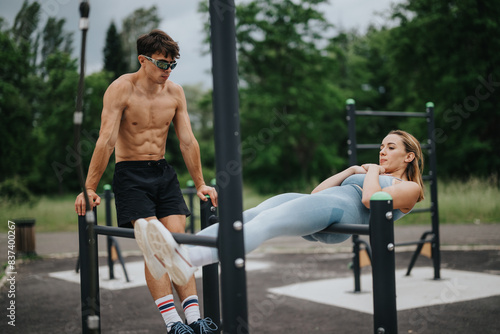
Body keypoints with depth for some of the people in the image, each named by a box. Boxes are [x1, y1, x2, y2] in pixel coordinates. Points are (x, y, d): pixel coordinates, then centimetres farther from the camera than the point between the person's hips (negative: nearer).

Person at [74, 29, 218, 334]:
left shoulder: (175, 92, 4)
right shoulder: (121, 89, -10)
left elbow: (188, 142, 7)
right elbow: (106, 140, -16)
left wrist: (200, 184, 9)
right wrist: (90, 189, -18)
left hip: (164, 172, 4)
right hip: (130, 173, -4)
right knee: (153, 245, -16)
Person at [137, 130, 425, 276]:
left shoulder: (410, 187, 16)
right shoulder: (368, 175, 39)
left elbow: (371, 200, -7)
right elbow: (317, 191, 29)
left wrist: (373, 172, 11)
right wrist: (351, 170, 27)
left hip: (341, 211, -7)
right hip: (317, 204, 8)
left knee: (266, 224, -31)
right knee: (251, 216, -21)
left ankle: (190, 261, -50)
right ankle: (180, 248, -39)